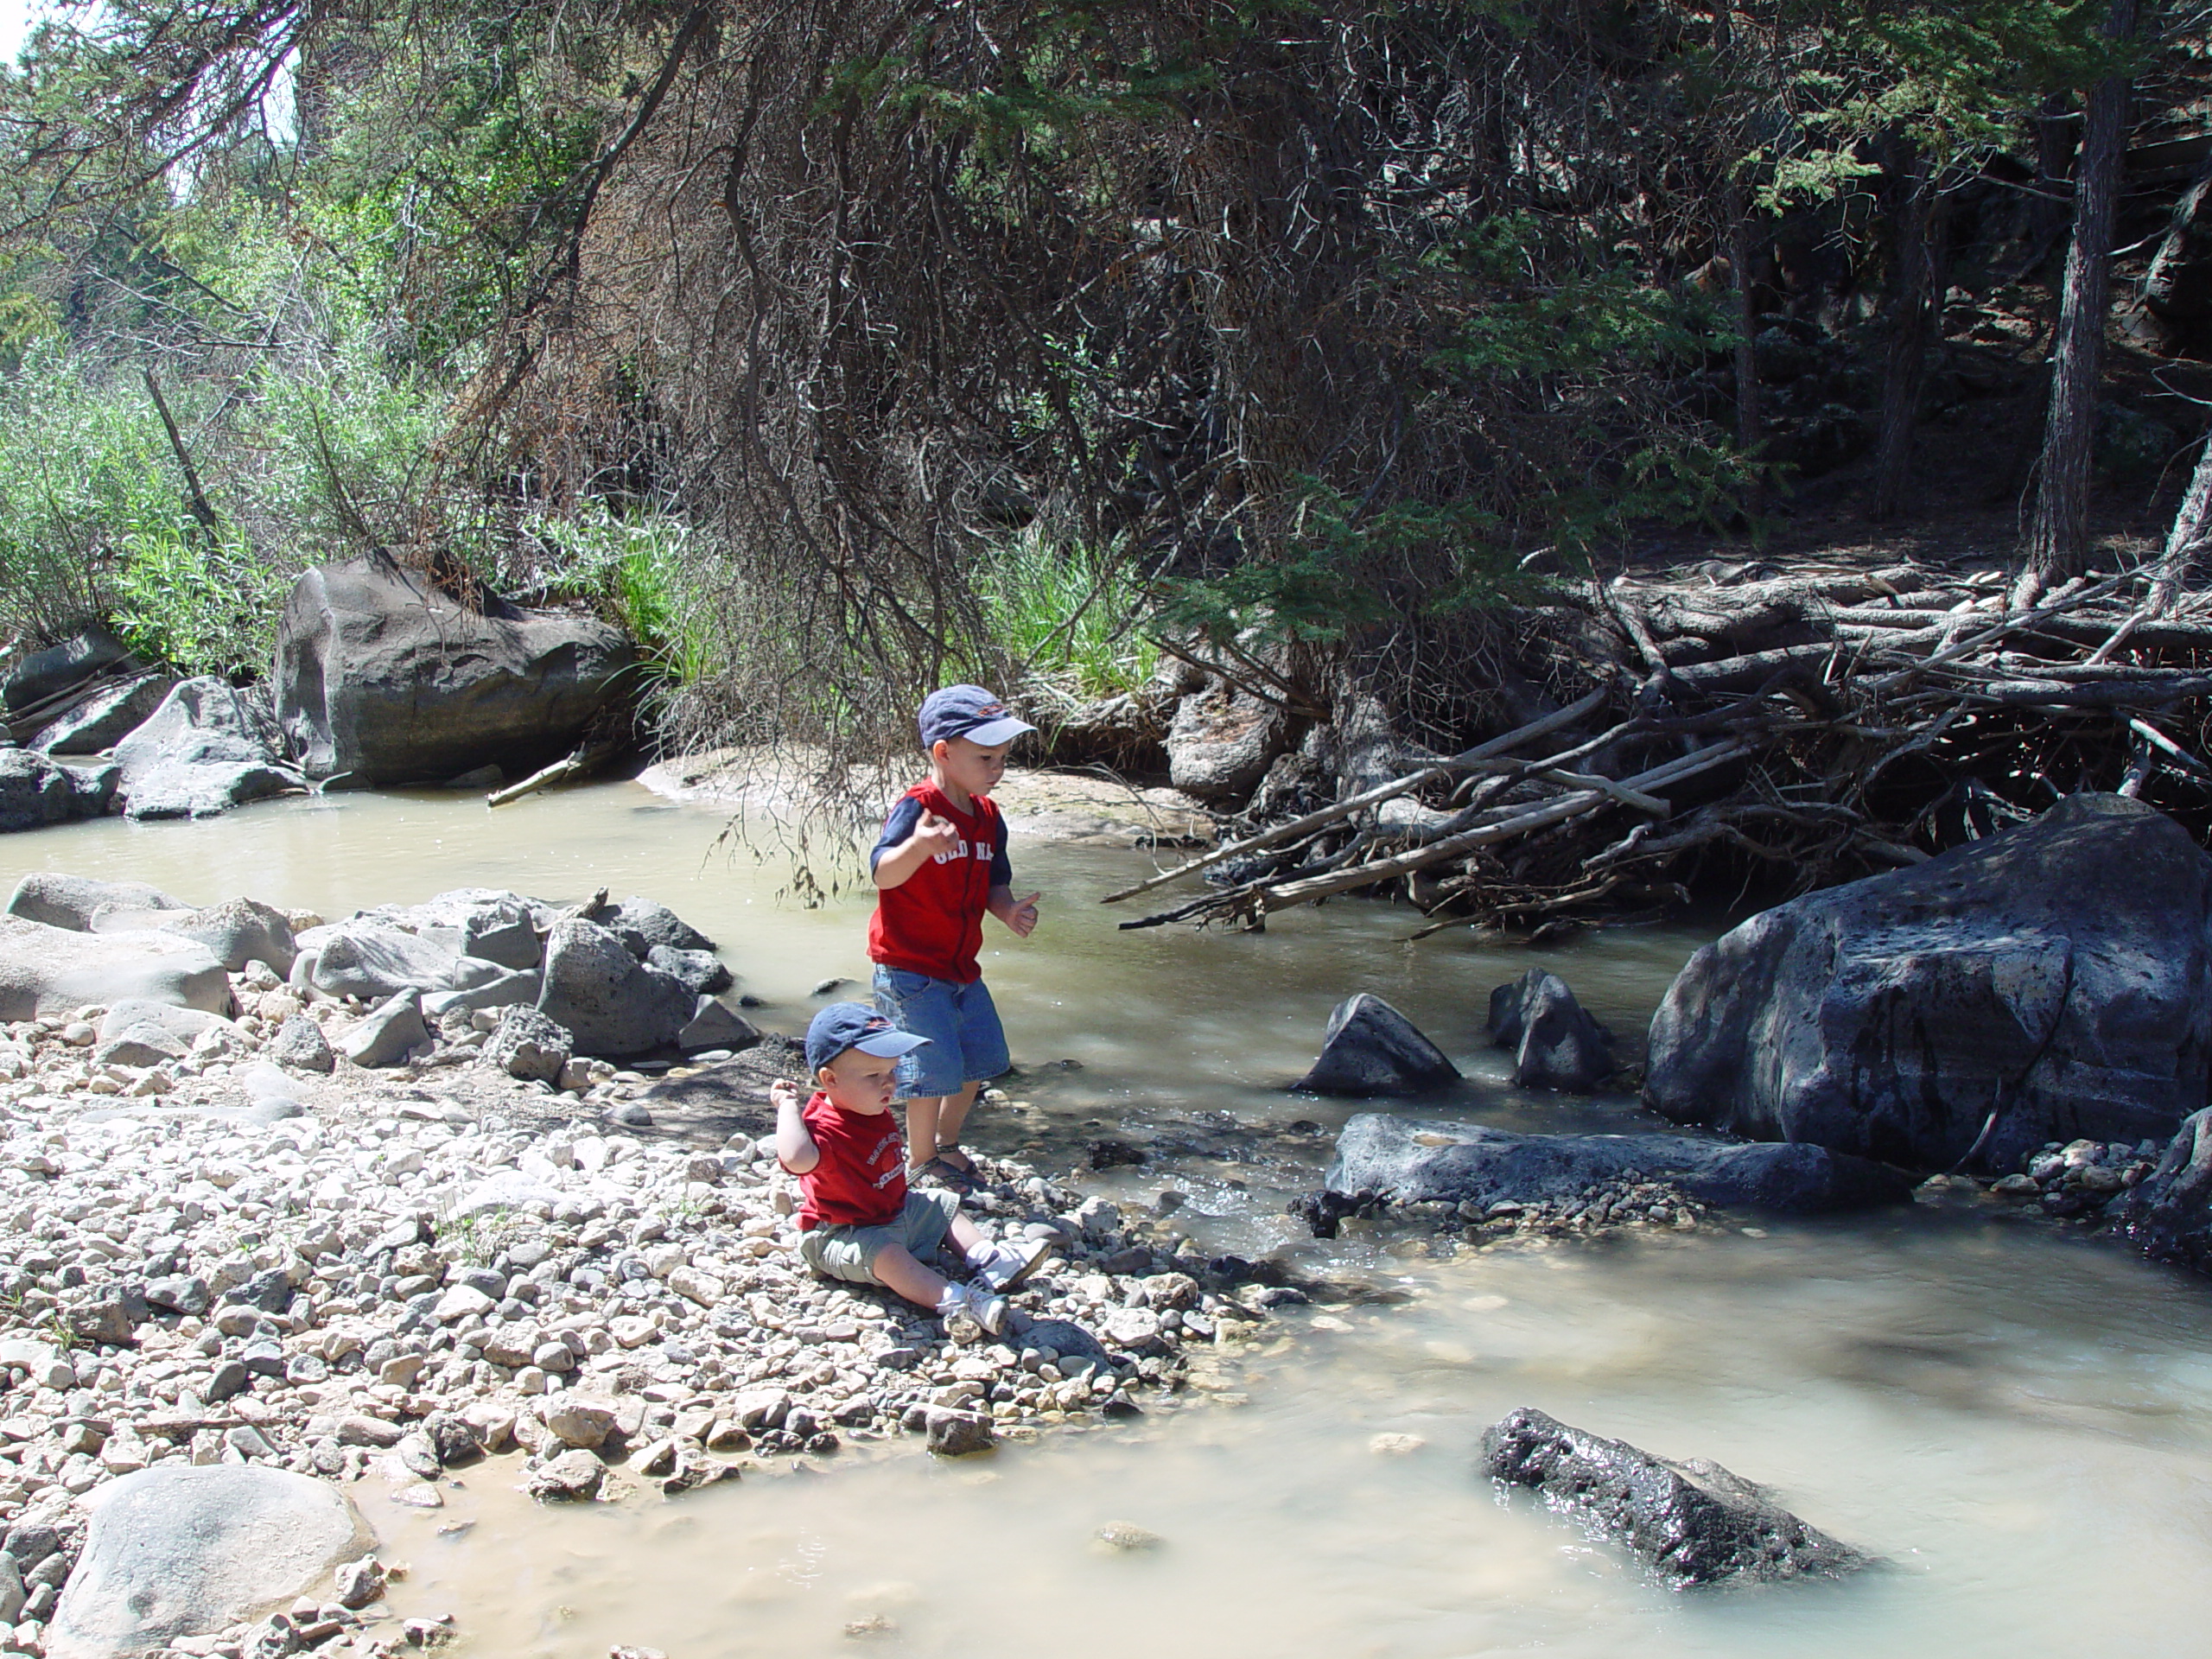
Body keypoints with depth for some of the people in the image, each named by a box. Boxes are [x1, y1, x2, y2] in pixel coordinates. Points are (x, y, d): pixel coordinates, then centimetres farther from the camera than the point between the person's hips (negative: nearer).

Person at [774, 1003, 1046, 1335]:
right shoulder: (825, 1128, -30)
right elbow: (797, 1159, -54)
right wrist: (787, 1104, -45)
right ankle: (955, 1302, -48)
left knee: (943, 1205, 17)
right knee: (884, 1254, -36)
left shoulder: (875, 1113, 1)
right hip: (842, 1236, -10)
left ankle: (989, 1261, 8)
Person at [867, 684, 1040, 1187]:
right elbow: (884, 873, -35)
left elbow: (994, 882, 15)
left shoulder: (987, 815, 5)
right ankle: (921, 1163, 13)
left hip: (961, 966, 9)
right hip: (909, 967, -9)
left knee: (981, 1057, 17)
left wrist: (1008, 910, -8)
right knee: (936, 1066, -8)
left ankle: (946, 1144, 38)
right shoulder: (915, 807, -20)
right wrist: (919, 845, -56)